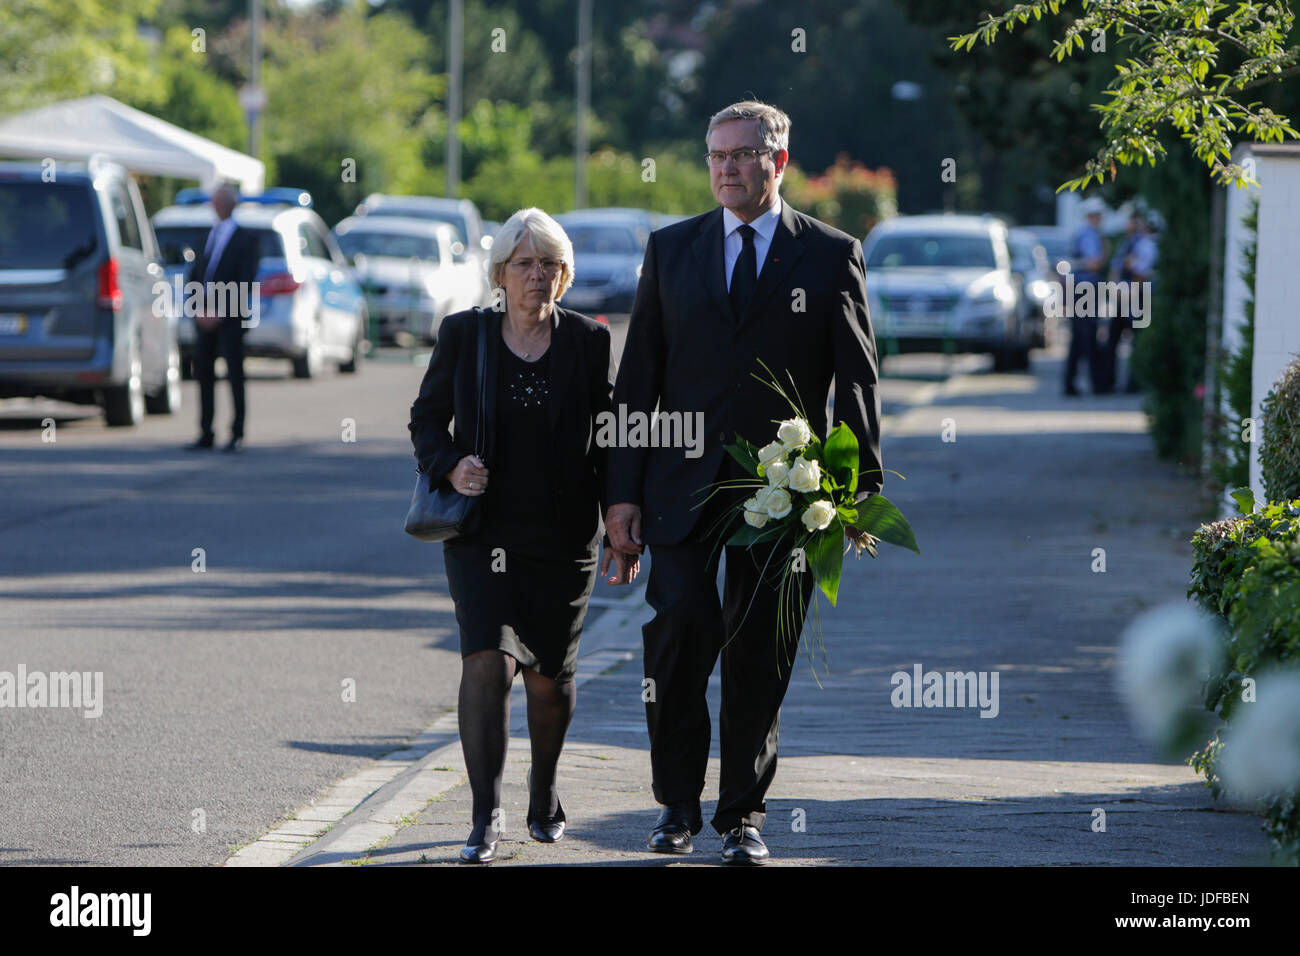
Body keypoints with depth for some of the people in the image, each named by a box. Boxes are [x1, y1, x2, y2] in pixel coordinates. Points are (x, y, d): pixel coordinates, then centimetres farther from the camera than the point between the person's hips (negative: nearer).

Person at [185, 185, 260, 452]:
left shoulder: (245, 238, -1)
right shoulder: (204, 237, 15)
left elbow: (246, 281, -8)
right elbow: (192, 277, 12)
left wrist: (220, 314, -14)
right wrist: (199, 309, -5)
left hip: (230, 319, -5)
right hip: (204, 317, 5)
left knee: (234, 375, -5)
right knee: (203, 374, 4)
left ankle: (237, 436, -2)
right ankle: (205, 435, 9)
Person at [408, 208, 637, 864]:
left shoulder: (588, 341, 2)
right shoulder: (463, 334, 2)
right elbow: (426, 419, 9)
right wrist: (450, 466, -12)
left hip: (563, 538, 1)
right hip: (482, 532, -1)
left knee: (549, 675, 6)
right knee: (487, 661, -17)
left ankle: (544, 797, 32)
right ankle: (485, 816, -13)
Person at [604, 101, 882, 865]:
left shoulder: (832, 255, 4)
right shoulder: (671, 249, 10)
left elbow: (858, 382, 4)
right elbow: (639, 377, 9)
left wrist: (861, 490, -3)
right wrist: (625, 490, 2)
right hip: (685, 483, 1)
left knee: (760, 653, 2)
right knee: (680, 625, -14)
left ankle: (744, 815, 14)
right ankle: (680, 803, 1)